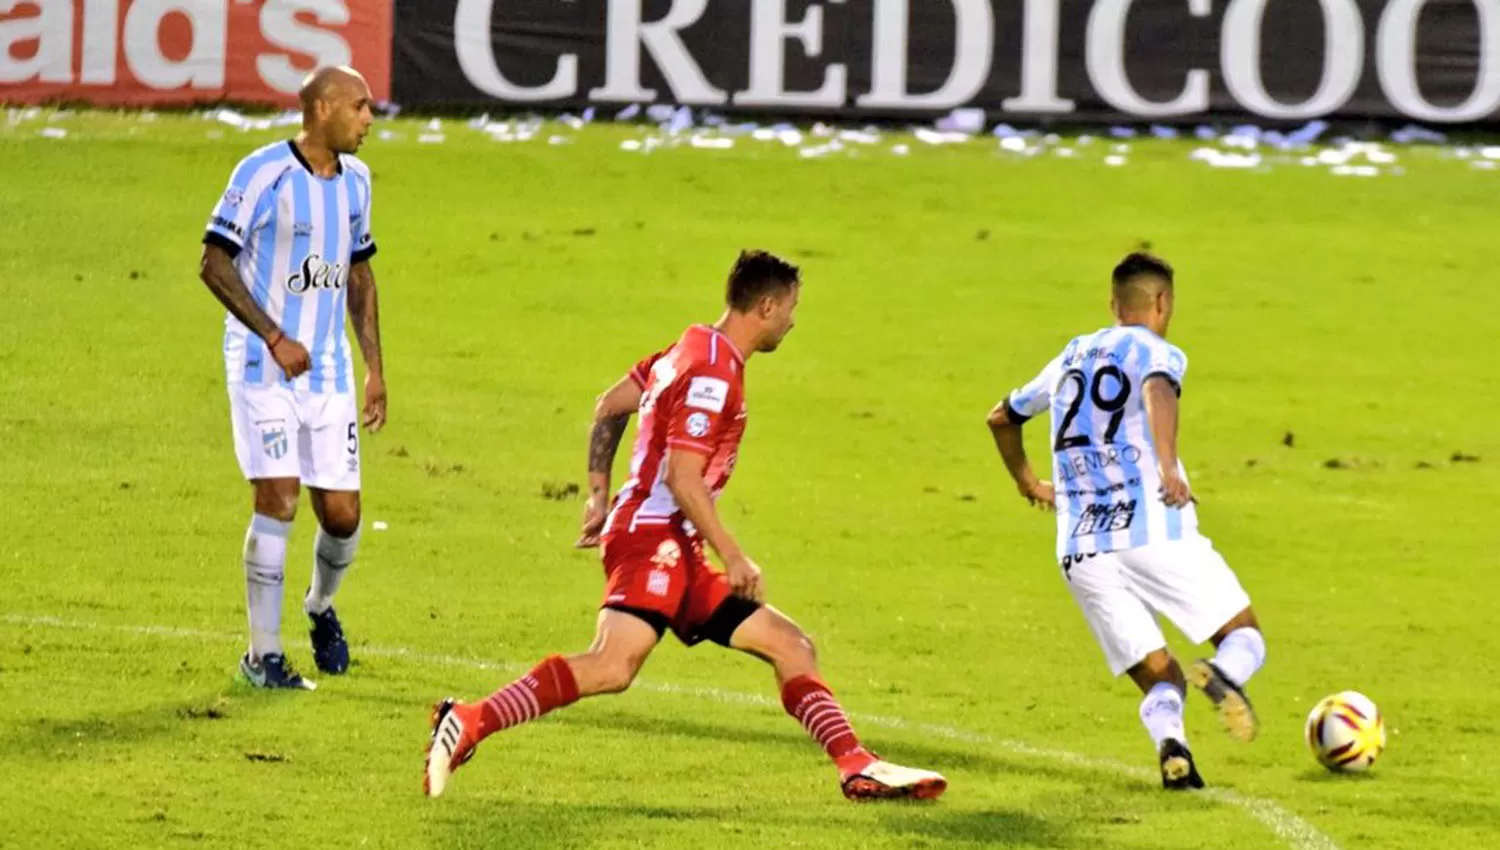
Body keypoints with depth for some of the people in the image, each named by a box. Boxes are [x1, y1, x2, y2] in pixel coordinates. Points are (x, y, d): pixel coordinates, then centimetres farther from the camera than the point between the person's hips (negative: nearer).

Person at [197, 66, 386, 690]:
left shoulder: (354, 180, 9)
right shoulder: (264, 173, -13)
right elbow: (214, 264, -13)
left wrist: (375, 367, 16)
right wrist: (275, 338, -19)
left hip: (328, 371, 6)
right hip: (263, 370, -6)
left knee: (342, 514, 2)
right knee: (279, 500, -13)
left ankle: (321, 606, 34)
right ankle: (262, 655, -4)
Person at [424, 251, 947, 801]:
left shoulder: (689, 350, 19)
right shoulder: (711, 374, -12)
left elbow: (609, 408, 25)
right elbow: (682, 477, -19)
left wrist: (599, 495, 26)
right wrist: (732, 558, -15)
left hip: (678, 554, 11)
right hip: (652, 536, -11)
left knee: (790, 647, 8)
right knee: (613, 667, -30)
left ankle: (859, 769, 5)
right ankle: (467, 724, -31)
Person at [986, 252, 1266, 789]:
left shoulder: (1069, 358, 24)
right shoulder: (1156, 351, 6)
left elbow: (1002, 417, 38)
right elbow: (1158, 389, -20)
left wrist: (1026, 480, 54)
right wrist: (1168, 466, -33)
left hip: (1080, 550, 4)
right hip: (1154, 530, -4)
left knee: (1158, 677, 7)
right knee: (1244, 638, 6)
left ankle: (1170, 744, -28)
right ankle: (1224, 676, -31)